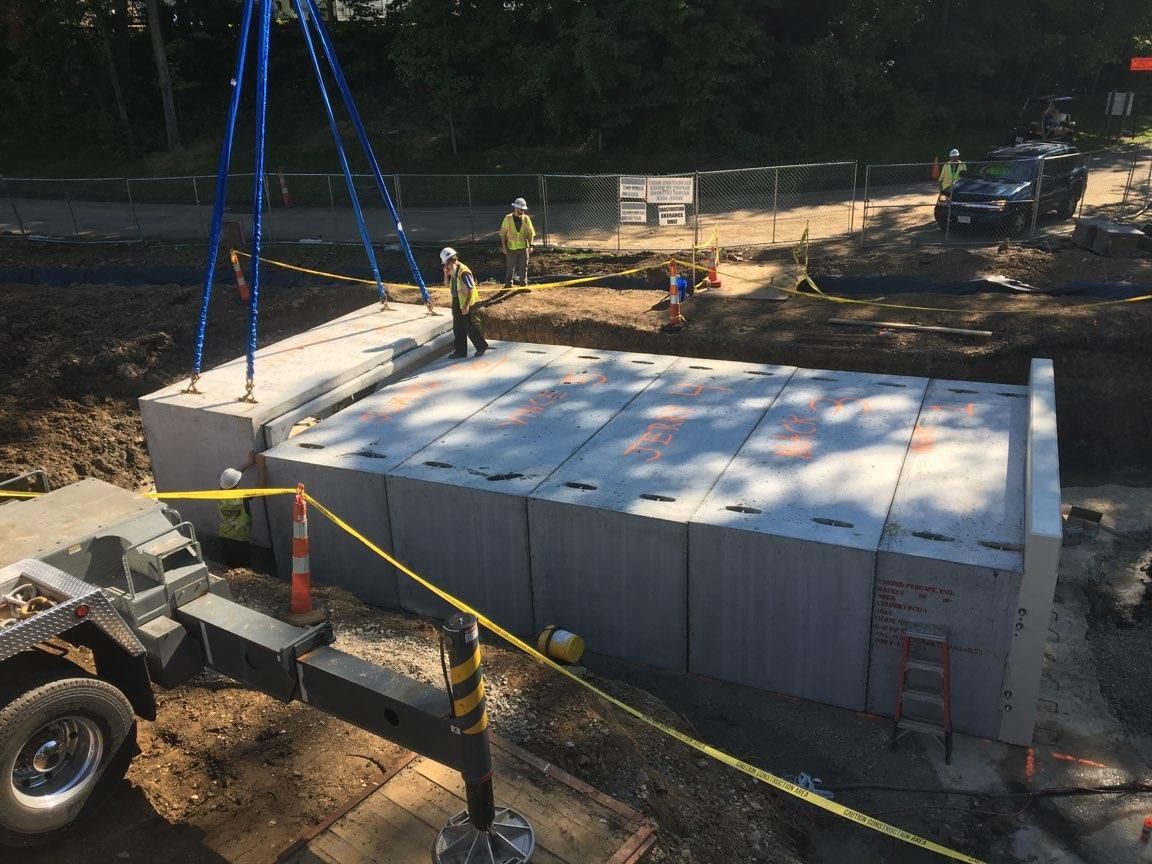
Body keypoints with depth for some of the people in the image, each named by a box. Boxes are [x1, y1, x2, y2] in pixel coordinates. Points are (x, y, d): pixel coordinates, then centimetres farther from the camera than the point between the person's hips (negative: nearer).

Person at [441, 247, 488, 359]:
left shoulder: (463, 272, -22)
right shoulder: (453, 272, 6)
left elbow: (471, 289, -23)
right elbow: (447, 285, 17)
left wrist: (466, 305, -25)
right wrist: (446, 274, -1)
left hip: (466, 303, -9)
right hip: (456, 302, 9)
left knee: (469, 326, 0)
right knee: (458, 328, 12)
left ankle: (481, 346, 16)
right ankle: (460, 351, 19)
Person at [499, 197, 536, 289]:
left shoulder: (526, 218, 3)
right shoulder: (508, 218, -4)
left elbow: (531, 233, 6)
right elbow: (503, 233, 0)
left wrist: (531, 245, -5)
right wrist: (504, 246, -6)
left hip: (523, 247, 2)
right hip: (511, 248, -2)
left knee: (523, 268, 6)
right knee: (510, 268, 3)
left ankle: (523, 284, 16)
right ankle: (508, 285, 13)